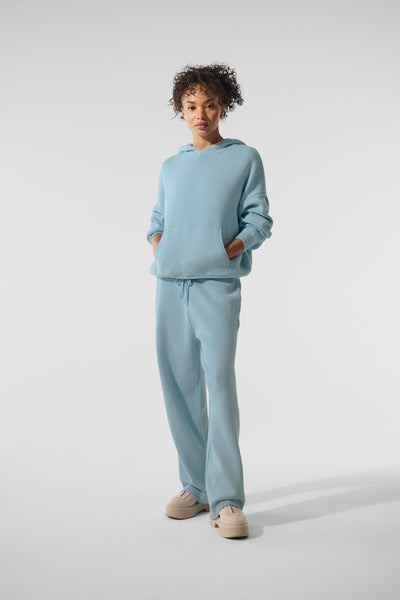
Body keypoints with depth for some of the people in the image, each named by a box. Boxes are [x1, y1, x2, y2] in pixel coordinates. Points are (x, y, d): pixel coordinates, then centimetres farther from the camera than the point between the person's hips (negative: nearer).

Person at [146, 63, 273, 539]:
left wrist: (228, 250, -10)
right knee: (179, 384, 4)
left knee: (219, 381, -12)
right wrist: (157, 245, 3)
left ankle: (227, 500, -8)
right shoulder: (170, 167, 19)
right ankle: (195, 487, 16)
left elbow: (258, 220, 4)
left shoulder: (245, 158, 8)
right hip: (170, 284, 4)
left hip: (217, 284, -4)